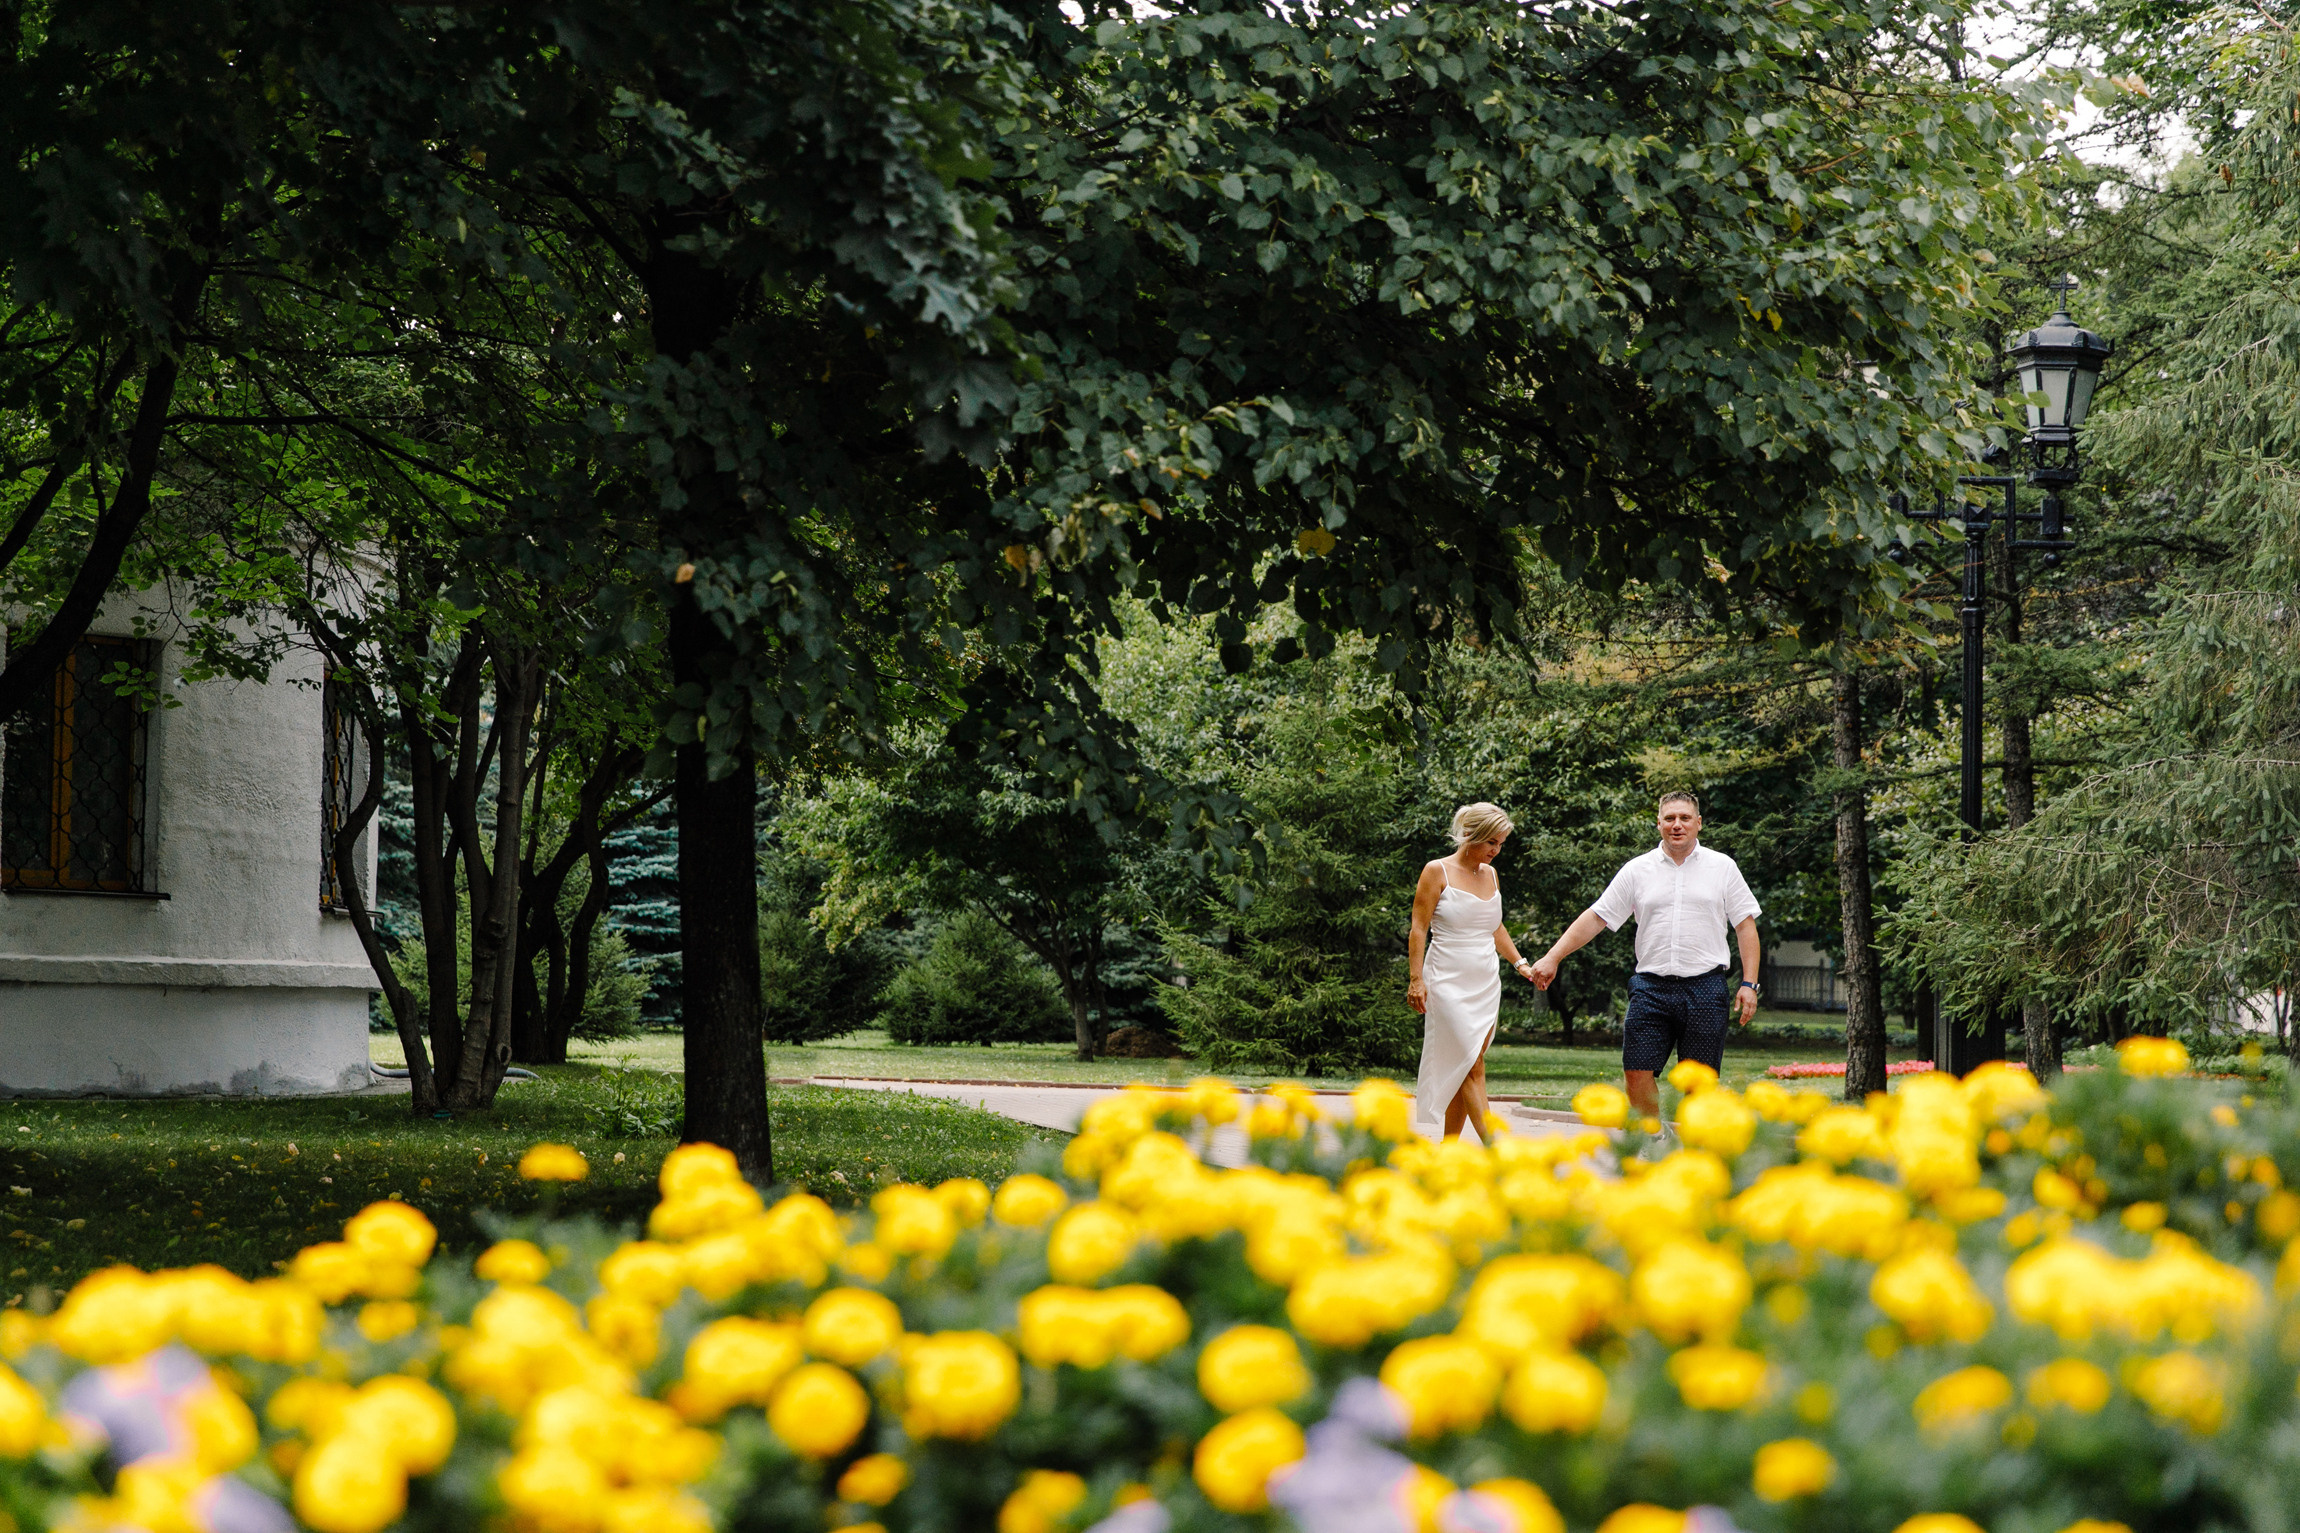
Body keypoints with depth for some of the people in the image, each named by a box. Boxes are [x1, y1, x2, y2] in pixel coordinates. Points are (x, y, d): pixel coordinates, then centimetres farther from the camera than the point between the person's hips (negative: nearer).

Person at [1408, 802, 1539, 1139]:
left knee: (1464, 1068, 4)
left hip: (1486, 983, 6)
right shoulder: (1437, 871, -5)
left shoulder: (1490, 875, 13)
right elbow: (1418, 930, -7)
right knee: (1472, 1067, -13)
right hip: (1448, 982, -6)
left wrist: (1520, 963, 15)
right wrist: (1416, 979, -14)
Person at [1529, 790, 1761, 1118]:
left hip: (1705, 988, -1)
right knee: (1637, 1071, -5)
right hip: (1651, 986, 1)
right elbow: (1595, 918, 8)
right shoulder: (1637, 870, 8)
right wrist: (1552, 957, 0)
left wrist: (1748, 984, -2)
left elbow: (1746, 926, 7)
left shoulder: (1722, 867, 7)